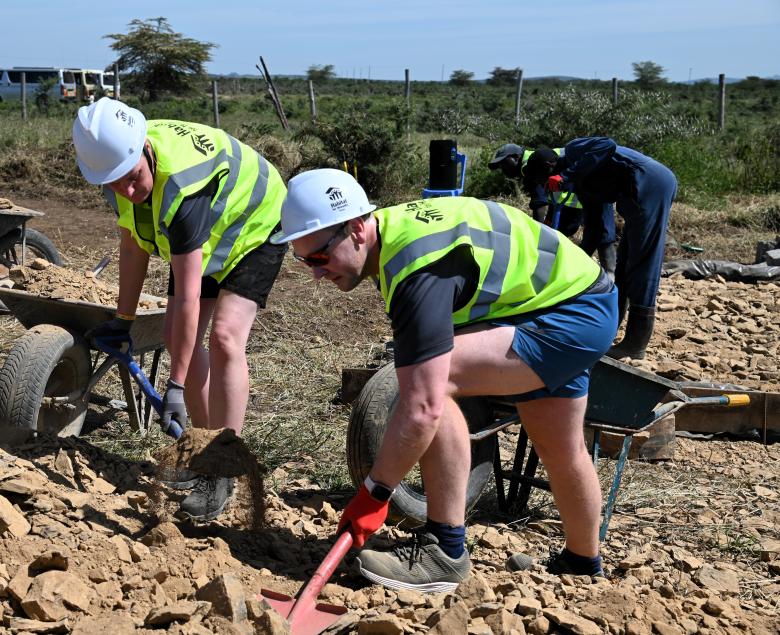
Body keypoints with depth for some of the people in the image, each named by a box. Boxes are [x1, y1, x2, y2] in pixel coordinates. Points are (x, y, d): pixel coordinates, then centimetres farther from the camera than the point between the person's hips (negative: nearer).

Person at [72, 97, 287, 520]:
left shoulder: (180, 187, -41)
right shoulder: (119, 159, -18)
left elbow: (187, 298, -38)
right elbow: (133, 242, -1)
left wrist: (176, 385, -35)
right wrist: (123, 318, 3)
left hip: (254, 224, -8)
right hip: (203, 237, 8)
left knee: (224, 335, -23)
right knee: (178, 336, 1)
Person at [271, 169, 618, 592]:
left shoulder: (418, 267, -33)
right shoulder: (390, 226, -3)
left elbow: (422, 408, -36)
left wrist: (374, 494, -27)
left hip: (579, 315, -10)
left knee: (435, 378, -28)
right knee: (561, 452, 25)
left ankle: (445, 550, -18)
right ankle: (583, 568, 47)